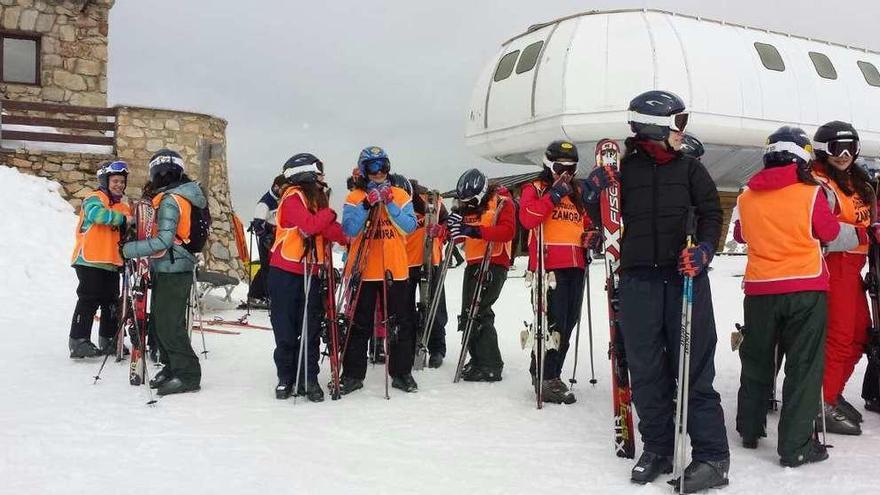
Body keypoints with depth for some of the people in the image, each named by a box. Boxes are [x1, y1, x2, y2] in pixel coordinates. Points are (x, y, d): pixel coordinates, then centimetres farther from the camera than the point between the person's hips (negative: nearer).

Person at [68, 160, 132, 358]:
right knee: (89, 301, -6)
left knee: (112, 303, 12)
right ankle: (79, 341, 1)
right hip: (90, 261, -8)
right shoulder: (94, 199, -5)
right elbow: (97, 213, -28)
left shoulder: (124, 207, 18)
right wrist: (123, 219, -29)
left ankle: (109, 341, 23)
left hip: (112, 263, 8)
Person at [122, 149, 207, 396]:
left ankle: (187, 375, -2)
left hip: (172, 271, -10)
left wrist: (129, 249, -18)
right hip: (169, 269, 10)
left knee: (168, 324, -7)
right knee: (159, 322, 16)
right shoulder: (183, 195, 13)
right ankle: (172, 367, 24)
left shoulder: (169, 200, -17)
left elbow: (163, 240, -23)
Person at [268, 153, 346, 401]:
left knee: (311, 330, 5)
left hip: (310, 273, 6)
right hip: (285, 273, -6)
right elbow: (309, 224, -24)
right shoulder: (293, 197, -9)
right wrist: (330, 213, -9)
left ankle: (309, 380, 12)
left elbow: (332, 231, 5)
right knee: (286, 331, 3)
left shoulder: (317, 198, 13)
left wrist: (344, 235, -14)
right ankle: (285, 379, 15)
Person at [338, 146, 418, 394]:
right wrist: (367, 205, -18)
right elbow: (349, 230, -10)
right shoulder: (354, 198, 3)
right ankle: (353, 375, 13)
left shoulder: (400, 195, 7)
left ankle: (401, 372, 17)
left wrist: (390, 204, -13)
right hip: (364, 270, -1)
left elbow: (409, 227, -5)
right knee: (359, 325, 6)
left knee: (400, 323, 7)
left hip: (395, 270, 1)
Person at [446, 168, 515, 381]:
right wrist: (453, 227, -8)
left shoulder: (501, 202, -8)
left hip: (494, 263, -8)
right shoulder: (466, 207, 14)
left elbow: (507, 231, -22)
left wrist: (476, 231, -32)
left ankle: (491, 366, -10)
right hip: (473, 264, 8)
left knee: (478, 312, -15)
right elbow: (460, 237, 15)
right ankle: (478, 360, 23)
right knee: (468, 313, 10)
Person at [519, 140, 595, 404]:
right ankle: (545, 380, -5)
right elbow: (527, 218, -15)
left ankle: (550, 373, 23)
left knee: (568, 323, 11)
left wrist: (592, 233, 10)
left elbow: (586, 220, 31)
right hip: (549, 266, -7)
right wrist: (553, 196, -18)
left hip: (575, 266, 7)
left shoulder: (578, 192, 21)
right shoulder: (535, 189, 2)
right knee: (553, 323, -11)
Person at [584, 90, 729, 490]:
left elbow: (711, 212, 8)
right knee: (646, 370, 6)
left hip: (685, 276, 0)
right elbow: (604, 221, 7)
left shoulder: (688, 167, 8)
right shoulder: (623, 169, 4)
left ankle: (712, 456, 4)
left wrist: (704, 248, -9)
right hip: (638, 280, 1)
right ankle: (657, 448, 20)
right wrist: (593, 192, -12)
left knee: (695, 367, -2)